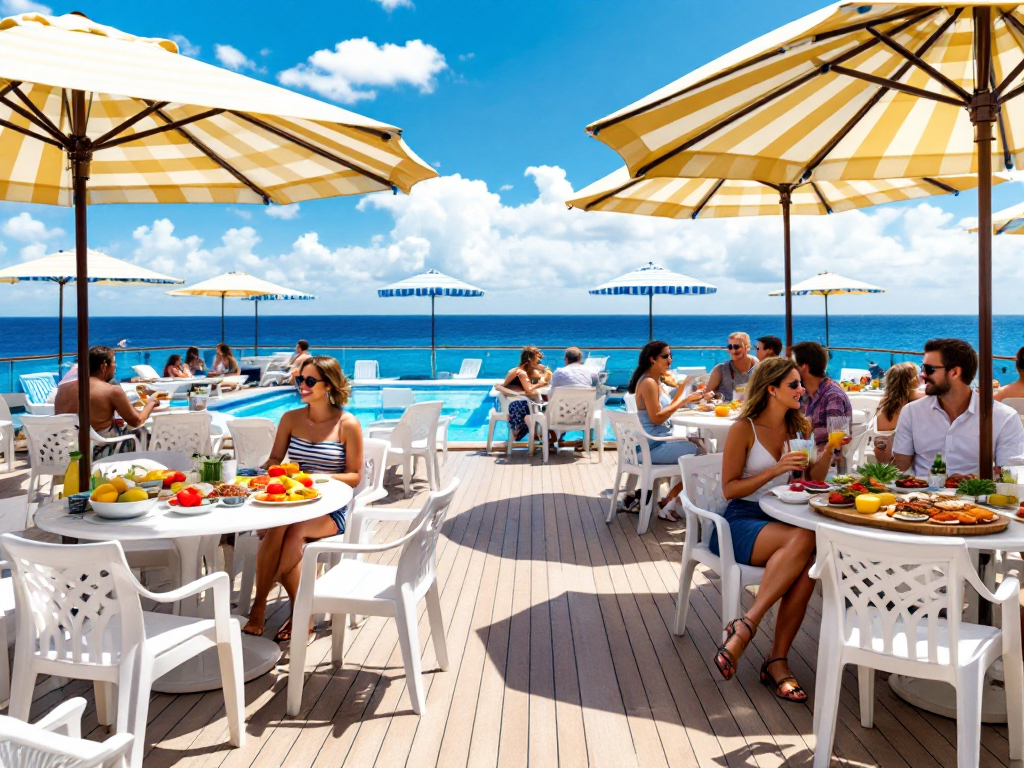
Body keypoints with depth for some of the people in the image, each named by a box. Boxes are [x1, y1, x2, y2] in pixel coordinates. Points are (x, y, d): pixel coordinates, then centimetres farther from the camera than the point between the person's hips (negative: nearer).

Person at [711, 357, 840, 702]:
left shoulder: (799, 427, 13)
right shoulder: (744, 428, -5)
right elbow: (729, 488, -6)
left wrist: (828, 451, -1)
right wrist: (775, 470, -16)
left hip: (782, 519, 5)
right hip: (742, 521, -5)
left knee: (807, 561, -30)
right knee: (803, 539, -34)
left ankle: (777, 660, -25)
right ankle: (745, 628, -29)